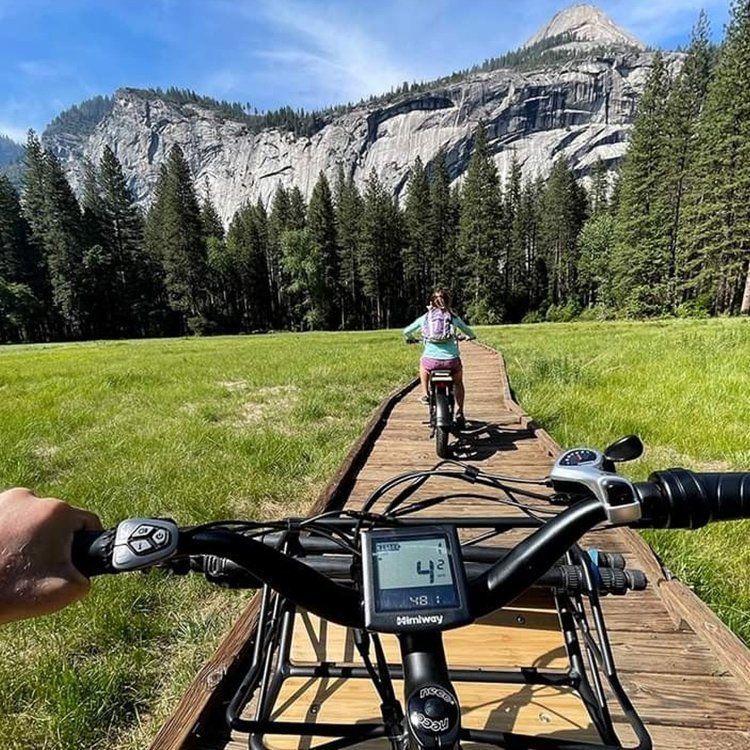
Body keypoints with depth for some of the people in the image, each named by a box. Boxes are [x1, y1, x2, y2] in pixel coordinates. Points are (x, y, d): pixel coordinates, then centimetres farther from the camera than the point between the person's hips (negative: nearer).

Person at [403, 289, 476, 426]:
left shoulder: (425, 317, 11)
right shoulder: (453, 317, 10)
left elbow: (406, 331, 21)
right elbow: (468, 332, 25)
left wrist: (411, 338, 43)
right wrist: (471, 337, 49)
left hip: (431, 360, 0)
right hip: (451, 360, 0)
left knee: (423, 364, 38)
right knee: (458, 382, 31)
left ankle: (425, 394, 33)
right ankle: (459, 413, 28)